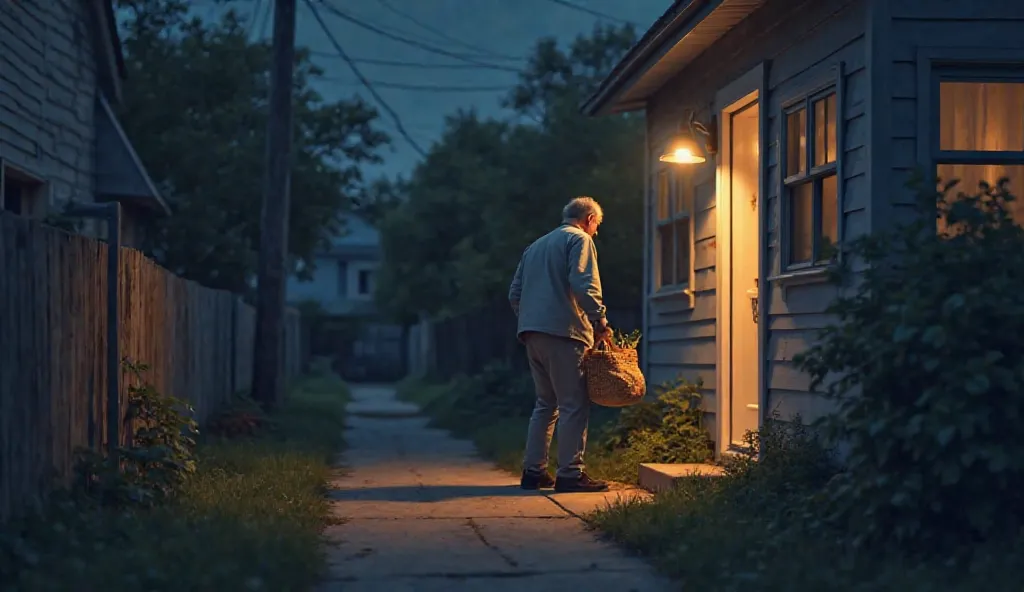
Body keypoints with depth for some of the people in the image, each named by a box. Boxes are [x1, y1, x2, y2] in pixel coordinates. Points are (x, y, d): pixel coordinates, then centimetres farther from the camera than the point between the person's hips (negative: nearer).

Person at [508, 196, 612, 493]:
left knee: (546, 403, 14)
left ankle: (534, 471, 12)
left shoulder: (535, 246, 25)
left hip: (532, 334, 8)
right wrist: (600, 320, -11)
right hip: (563, 332, -8)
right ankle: (570, 473, -8)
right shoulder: (580, 239, 1)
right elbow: (584, 284, -15)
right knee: (574, 404, -5)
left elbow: (514, 294, 23)